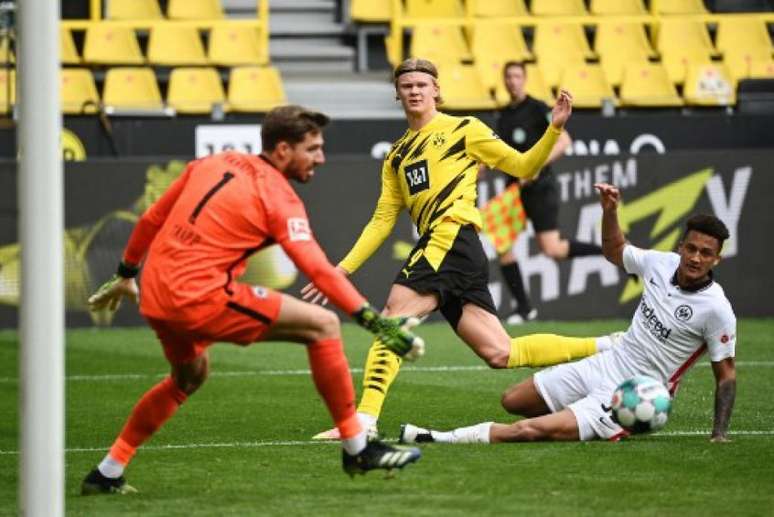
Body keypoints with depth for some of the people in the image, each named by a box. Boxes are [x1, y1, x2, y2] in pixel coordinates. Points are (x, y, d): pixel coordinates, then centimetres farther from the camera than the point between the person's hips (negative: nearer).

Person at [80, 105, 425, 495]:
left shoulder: (214, 164, 15)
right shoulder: (279, 199, -5)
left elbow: (150, 220, 21)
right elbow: (318, 270, -15)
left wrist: (126, 275, 34)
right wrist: (374, 320, -18)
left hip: (156, 295, 8)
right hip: (202, 296, -8)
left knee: (189, 376, 34)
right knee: (322, 325, -4)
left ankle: (106, 475, 34)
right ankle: (357, 450, 0)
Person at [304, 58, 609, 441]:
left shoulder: (462, 129, 8)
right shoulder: (397, 156, 25)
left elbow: (524, 167, 8)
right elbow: (383, 219, 22)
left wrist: (555, 128, -7)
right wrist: (344, 268, 14)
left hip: (453, 237, -7)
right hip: (436, 246, 7)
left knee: (393, 320, -18)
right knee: (499, 354, 0)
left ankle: (365, 417, -24)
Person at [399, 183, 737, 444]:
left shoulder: (716, 309, -19)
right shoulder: (661, 263, -1)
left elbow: (726, 375, -10)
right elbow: (615, 251, 20)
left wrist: (719, 434, -17)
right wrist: (609, 211, 3)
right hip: (604, 366, 8)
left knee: (530, 430, -21)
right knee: (512, 402, 13)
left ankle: (441, 440, -10)